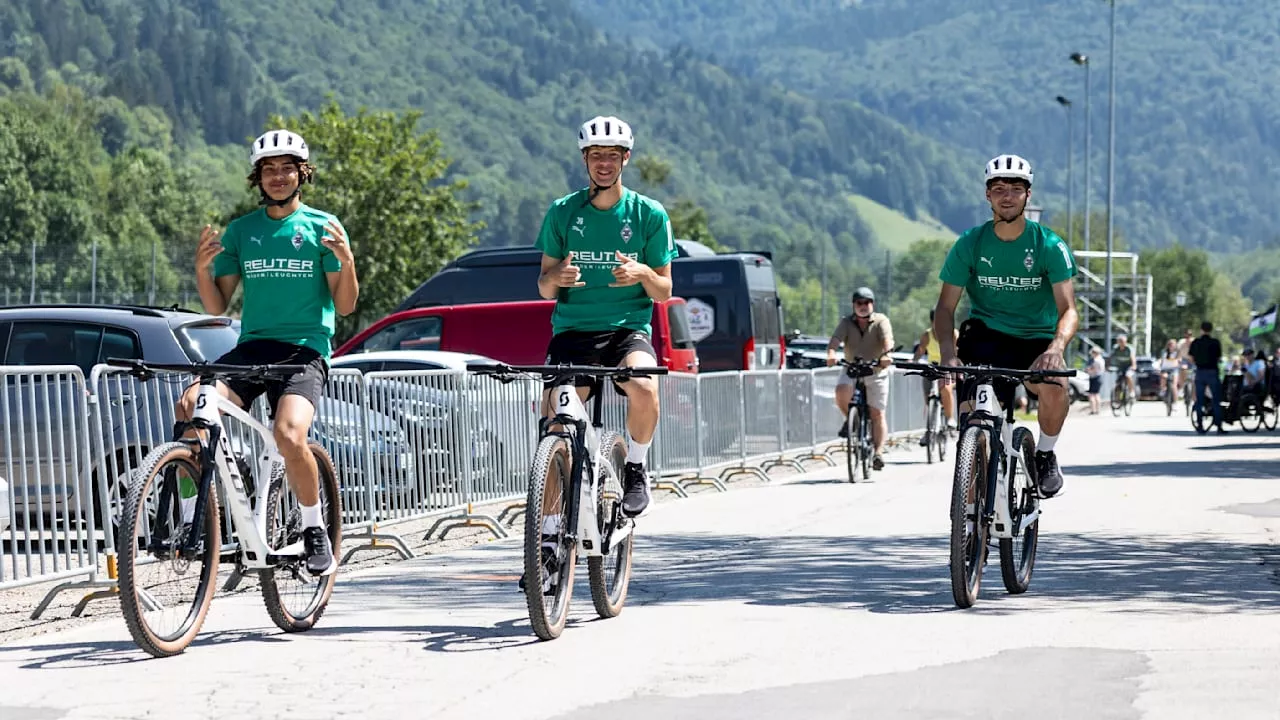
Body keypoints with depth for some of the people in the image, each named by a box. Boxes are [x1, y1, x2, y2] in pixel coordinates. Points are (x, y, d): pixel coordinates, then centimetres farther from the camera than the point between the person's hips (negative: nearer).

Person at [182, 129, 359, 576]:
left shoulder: (322, 227, 5)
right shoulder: (240, 231, 14)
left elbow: (344, 306, 2)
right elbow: (217, 307, 12)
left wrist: (347, 262, -16)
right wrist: (201, 269, -6)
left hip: (305, 350, -3)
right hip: (252, 346, 3)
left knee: (289, 435, -30)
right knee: (190, 406, -26)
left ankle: (315, 531, -6)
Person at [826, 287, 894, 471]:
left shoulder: (881, 321, -5)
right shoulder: (847, 322, 0)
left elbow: (887, 339, -23)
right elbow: (836, 339, -17)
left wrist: (886, 354, -45)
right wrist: (831, 353, -39)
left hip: (876, 372, -1)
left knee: (877, 414, -5)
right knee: (841, 391, -30)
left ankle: (878, 452, 0)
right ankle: (850, 419, -2)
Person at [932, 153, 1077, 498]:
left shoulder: (1050, 245, -9)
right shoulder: (970, 245, -6)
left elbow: (1068, 309, -17)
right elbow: (946, 306, -5)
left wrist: (1056, 347, -38)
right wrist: (948, 352, -25)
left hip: (1036, 340, -1)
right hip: (985, 337, 1)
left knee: (1054, 386, -32)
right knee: (971, 416, -23)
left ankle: (1046, 455, -2)